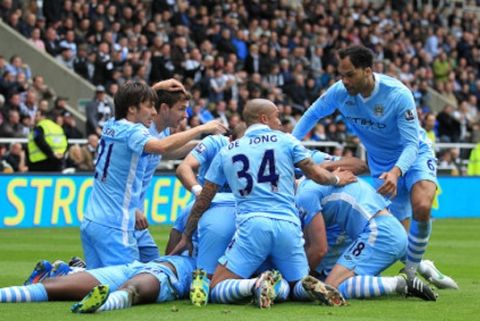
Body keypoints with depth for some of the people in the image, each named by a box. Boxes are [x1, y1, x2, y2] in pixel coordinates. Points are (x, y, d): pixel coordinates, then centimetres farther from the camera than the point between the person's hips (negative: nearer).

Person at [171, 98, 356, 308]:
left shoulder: (226, 152, 17)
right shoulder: (286, 141, 12)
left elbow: (203, 202, 20)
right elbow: (318, 175, 14)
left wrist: (186, 237, 30)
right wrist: (337, 179, 36)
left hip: (251, 226, -1)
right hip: (288, 225, 1)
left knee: (217, 290, 2)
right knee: (299, 283, 20)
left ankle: (256, 285, -28)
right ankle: (310, 286, -17)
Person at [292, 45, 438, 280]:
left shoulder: (398, 95, -29)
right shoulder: (340, 92, -16)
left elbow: (411, 144, -31)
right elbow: (313, 114, 3)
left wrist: (396, 172, -48)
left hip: (414, 155, -5)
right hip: (381, 164, 5)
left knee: (421, 208, -30)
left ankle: (412, 271, -13)